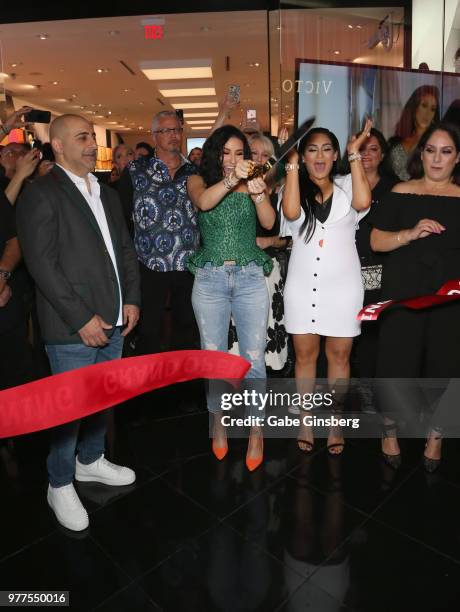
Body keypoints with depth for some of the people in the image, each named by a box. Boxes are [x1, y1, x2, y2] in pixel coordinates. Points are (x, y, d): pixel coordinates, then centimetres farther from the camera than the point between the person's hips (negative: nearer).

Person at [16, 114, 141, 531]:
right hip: (73, 327, -7)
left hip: (113, 322, 7)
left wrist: (131, 299, 5)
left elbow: (125, 249, 16)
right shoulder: (41, 194, -7)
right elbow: (42, 264, -14)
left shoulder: (107, 194, 16)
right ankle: (60, 485, 25)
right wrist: (82, 318, -17)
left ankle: (91, 461, 39)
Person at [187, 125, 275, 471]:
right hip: (210, 279, 1)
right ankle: (219, 422, 32)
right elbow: (203, 202, -17)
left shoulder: (255, 183, 6)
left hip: (250, 278, 0)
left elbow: (269, 222, -9)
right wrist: (231, 179, -33)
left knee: (254, 358, 0)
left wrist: (258, 193, -28)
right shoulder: (199, 181, 6)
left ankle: (256, 430, 18)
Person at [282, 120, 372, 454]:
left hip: (342, 285, 0)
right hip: (303, 285, 1)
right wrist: (292, 165, -8)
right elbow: (291, 212, -16)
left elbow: (363, 202, -17)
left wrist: (355, 153, -8)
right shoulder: (296, 188, 7)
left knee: (339, 355, 9)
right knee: (305, 355, 10)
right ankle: (306, 420, 25)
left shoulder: (347, 185, 6)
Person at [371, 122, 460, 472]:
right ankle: (390, 430, 26)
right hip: (403, 295, -1)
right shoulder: (401, 193, 3)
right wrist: (411, 233, -17)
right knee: (397, 362, 2)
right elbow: (376, 242, -3)